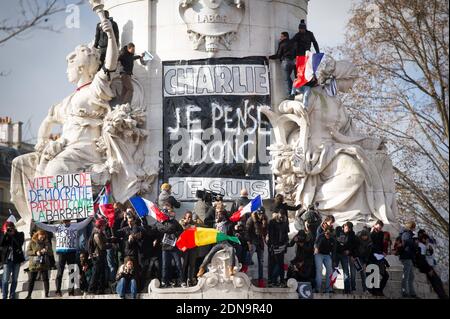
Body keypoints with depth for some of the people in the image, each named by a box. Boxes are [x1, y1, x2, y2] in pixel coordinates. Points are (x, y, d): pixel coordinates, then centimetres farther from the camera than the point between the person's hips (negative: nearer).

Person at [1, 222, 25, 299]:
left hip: (16, 259, 1)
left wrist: (13, 235, -15)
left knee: (14, 279, 6)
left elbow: (20, 243, -13)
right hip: (7, 259, -1)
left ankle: (12, 296, 13)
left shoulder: (19, 234, 3)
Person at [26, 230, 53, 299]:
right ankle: (29, 295, 10)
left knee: (45, 279, -1)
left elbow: (51, 252, 6)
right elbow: (28, 252, -1)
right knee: (31, 280, 2)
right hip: (33, 264, 0)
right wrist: (35, 252, -17)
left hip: (43, 265, 0)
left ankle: (46, 294, 5)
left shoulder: (46, 243, 8)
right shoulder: (32, 242, 5)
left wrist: (46, 251, -15)